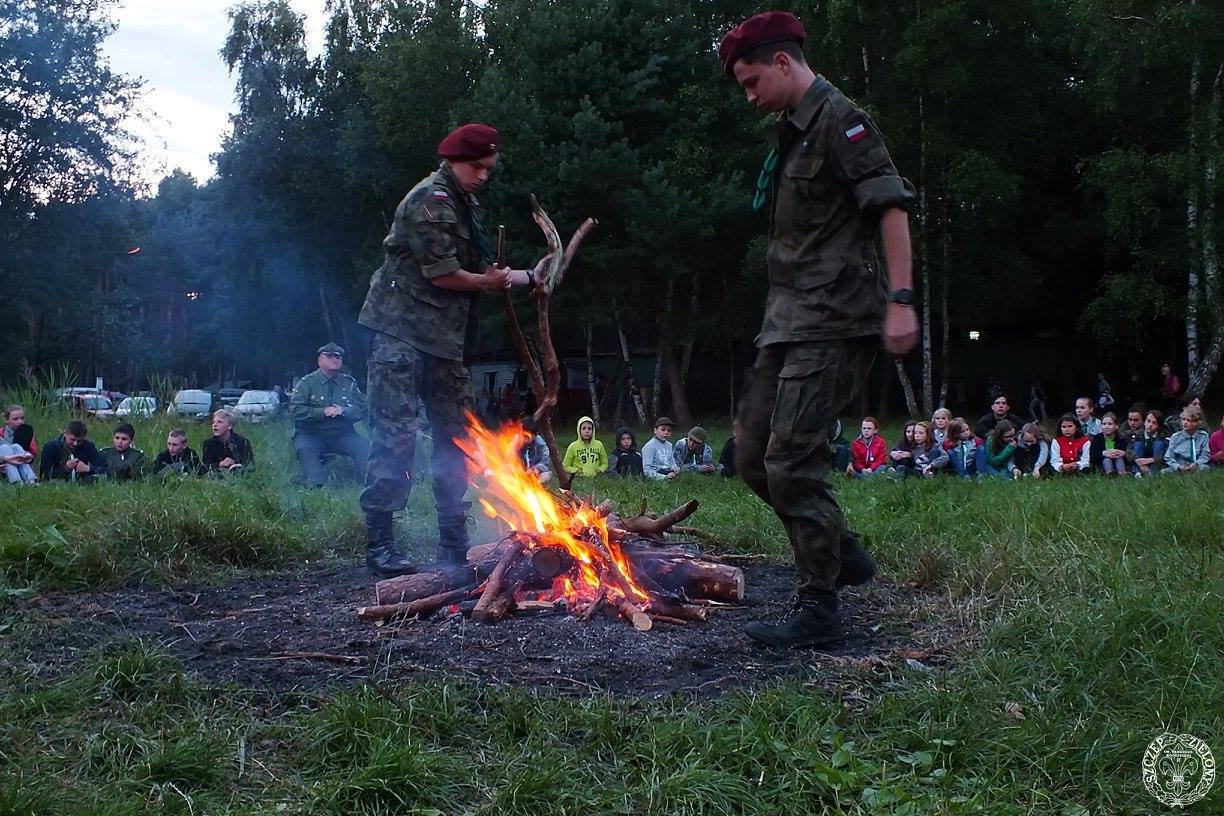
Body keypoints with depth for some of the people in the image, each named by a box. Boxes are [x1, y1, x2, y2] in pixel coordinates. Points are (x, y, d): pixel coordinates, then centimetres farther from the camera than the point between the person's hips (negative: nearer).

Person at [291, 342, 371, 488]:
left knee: (363, 446, -25)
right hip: (311, 434, -2)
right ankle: (317, 486, -42)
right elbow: (295, 410, -8)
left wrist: (343, 411, -16)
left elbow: (362, 409, 4)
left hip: (342, 434, 2)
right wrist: (322, 412, -18)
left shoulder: (349, 383, 11)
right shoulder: (306, 382, 2)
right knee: (304, 448, -34)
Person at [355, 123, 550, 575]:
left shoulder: (468, 205, 18)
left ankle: (454, 542, 17)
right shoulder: (430, 200, -12)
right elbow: (442, 273, -17)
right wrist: (490, 282, -1)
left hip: (444, 339, 10)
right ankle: (380, 545, -8)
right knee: (395, 435, -12)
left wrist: (530, 275, 15)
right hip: (402, 333, -10)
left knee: (455, 435, 9)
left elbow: (481, 270, 19)